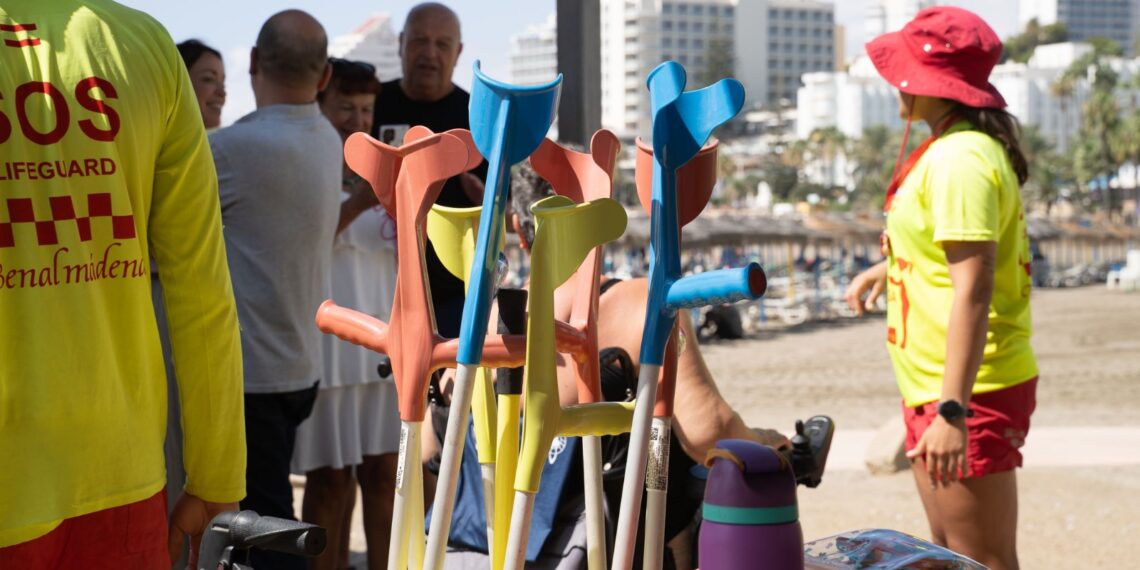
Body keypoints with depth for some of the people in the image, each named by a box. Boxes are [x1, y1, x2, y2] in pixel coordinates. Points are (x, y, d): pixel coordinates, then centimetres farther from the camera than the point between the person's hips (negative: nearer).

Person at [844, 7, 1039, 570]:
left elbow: (973, 290, -26)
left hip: (967, 393, -11)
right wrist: (887, 268, 41)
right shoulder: (951, 149, 12)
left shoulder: (960, 159, -20)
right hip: (940, 390, 11)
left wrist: (953, 412, -29)